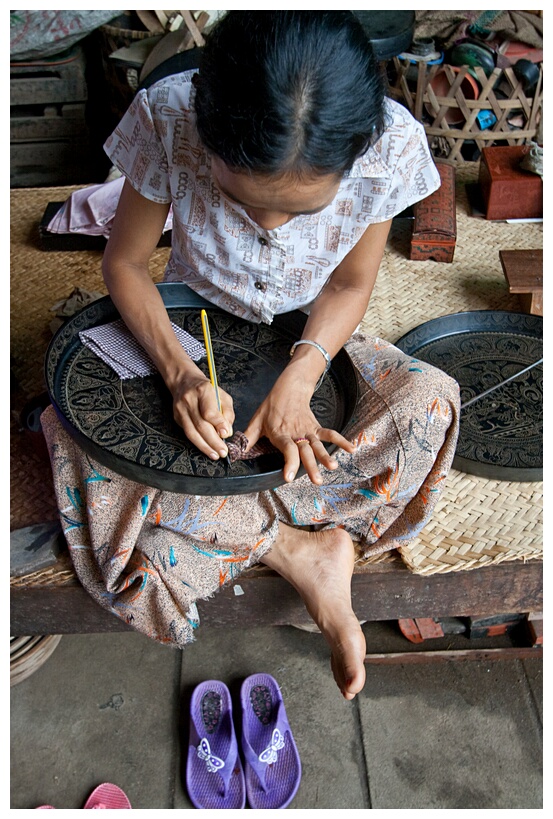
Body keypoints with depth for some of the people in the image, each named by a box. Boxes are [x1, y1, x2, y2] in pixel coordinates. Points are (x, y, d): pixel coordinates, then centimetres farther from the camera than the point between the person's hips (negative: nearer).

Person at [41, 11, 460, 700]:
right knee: (72, 422, -25)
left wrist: (297, 381, -28)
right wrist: (178, 372, -31)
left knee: (429, 405, -27)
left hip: (310, 341, 0)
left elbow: (349, 285, -11)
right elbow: (125, 263, -14)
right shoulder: (166, 120, -28)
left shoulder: (391, 145, -27)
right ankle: (298, 551, -19)